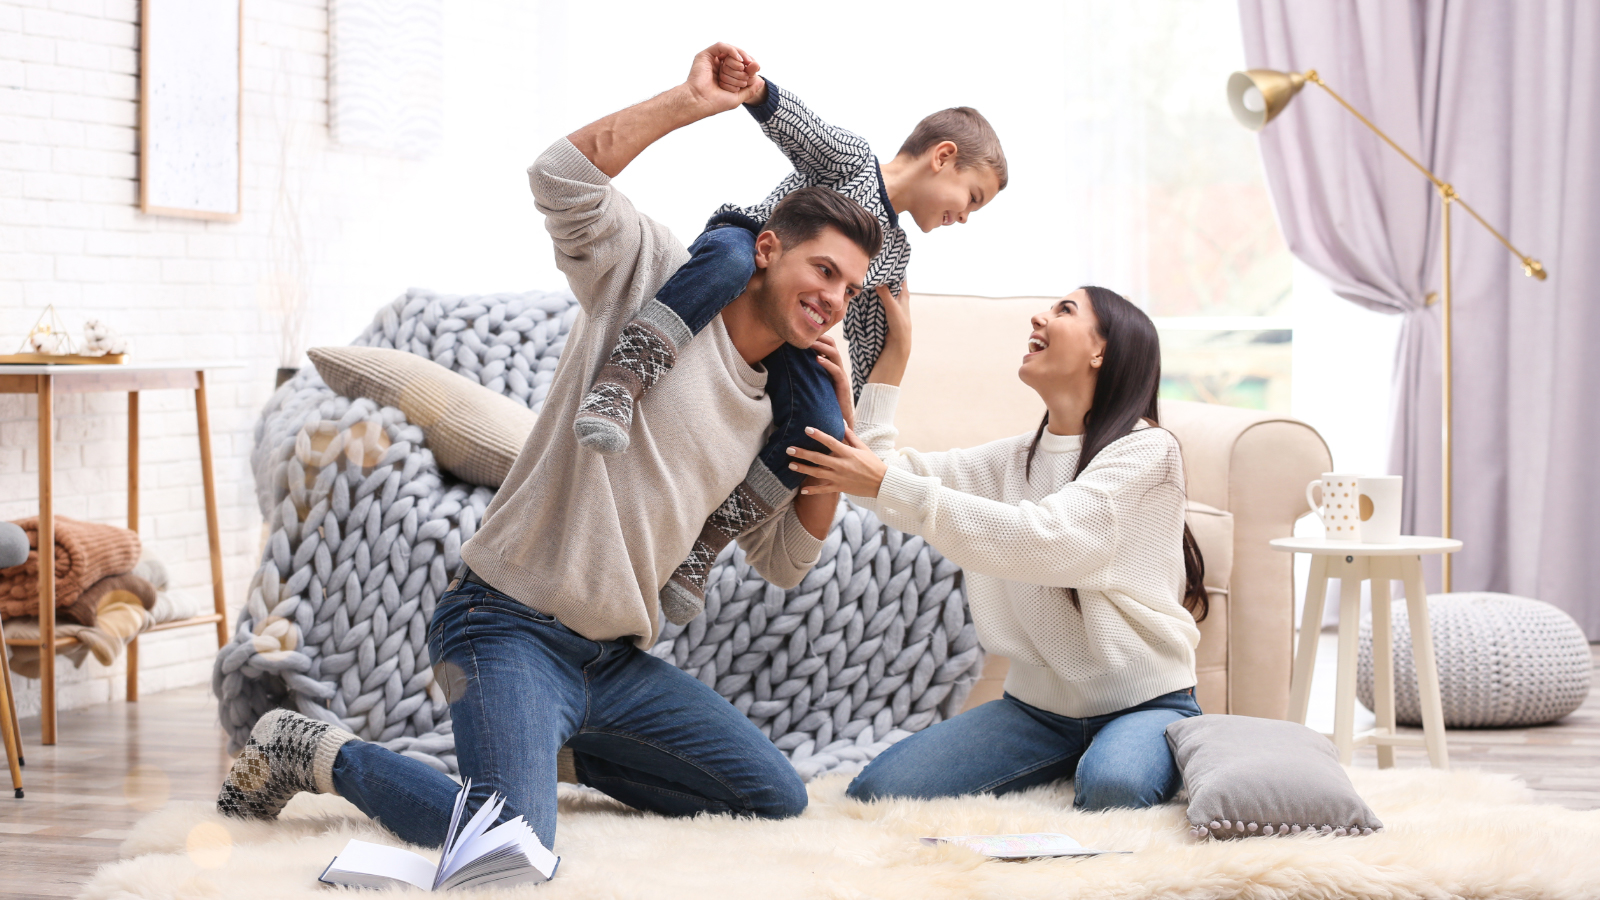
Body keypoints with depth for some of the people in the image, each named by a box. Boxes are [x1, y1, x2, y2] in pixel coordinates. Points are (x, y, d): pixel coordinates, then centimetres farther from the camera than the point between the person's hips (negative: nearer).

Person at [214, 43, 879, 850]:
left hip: (615, 660, 8)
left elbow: (785, 563, 18)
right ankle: (316, 754, -3)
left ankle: (554, 745, 20)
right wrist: (692, 101, -19)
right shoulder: (656, 277, -5)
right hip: (511, 626, -8)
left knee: (778, 800, 8)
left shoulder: (769, 411, 16)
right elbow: (564, 178, -21)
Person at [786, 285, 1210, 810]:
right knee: (876, 792, -13)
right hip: (1039, 705, 6)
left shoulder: (1147, 449, -10)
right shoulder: (1013, 460, 12)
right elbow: (870, 465, 7)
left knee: (1110, 787, -40)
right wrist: (893, 355, 4)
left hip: (1143, 703, -6)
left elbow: (1045, 540, -24)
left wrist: (888, 486, -26)